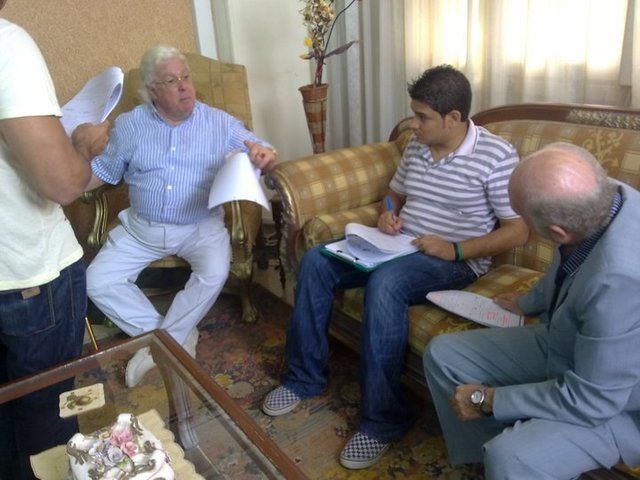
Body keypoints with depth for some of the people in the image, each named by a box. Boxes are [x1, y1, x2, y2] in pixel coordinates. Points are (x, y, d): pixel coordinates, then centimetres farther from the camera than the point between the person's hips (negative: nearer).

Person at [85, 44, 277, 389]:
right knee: (97, 282, -11)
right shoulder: (129, 125, 5)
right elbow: (102, 171, 9)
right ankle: (179, 337, -3)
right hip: (141, 228, 3)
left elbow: (261, 155, -2)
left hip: (201, 226, -2)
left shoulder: (220, 123, 0)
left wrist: (265, 156, -27)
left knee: (215, 273, -30)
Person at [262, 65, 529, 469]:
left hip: (455, 260, -7)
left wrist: (456, 250, -21)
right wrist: (387, 215, 0)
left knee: (384, 284, -37)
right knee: (316, 261, -10)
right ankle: (306, 378, 2)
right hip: (399, 246, 7)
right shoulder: (416, 147, 9)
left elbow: (519, 231, -13)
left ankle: (384, 418, -22)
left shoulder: (496, 156, -11)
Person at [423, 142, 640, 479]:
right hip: (565, 343, 8)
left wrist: (487, 400, -17)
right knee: (441, 354, 2)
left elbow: (590, 401, -28)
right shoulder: (602, 197, -15)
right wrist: (529, 302, 26)